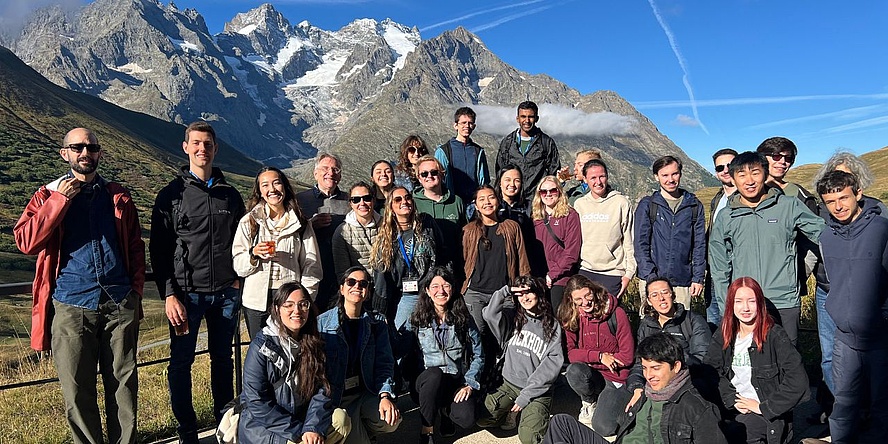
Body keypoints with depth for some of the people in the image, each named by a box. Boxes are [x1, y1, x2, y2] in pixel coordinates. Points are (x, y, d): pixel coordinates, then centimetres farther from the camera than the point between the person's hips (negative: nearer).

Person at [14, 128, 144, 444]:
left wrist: (136, 291, 4)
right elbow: (26, 242, -6)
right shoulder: (48, 195, 8)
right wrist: (60, 200, -11)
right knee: (77, 391, 5)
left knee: (124, 383, 7)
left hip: (120, 304, 1)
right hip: (71, 307, -1)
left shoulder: (118, 197, 12)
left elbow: (136, 247, 14)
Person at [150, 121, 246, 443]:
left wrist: (238, 278, 5)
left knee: (223, 360, 13)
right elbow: (159, 250, -4)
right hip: (187, 293, -2)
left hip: (226, 293, 3)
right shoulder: (172, 194, -1)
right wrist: (169, 294, -11)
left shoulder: (230, 194, 9)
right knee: (181, 362, 4)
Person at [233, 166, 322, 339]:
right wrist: (254, 254, -16)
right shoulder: (248, 222, 6)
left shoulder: (301, 223, 7)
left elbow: (311, 266, 6)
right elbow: (238, 265, 3)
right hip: (257, 301, 0)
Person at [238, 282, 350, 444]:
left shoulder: (314, 344, 1)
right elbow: (258, 403, -17)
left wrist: (313, 428, -22)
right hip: (261, 424, -5)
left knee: (341, 420, -18)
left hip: (300, 418, 5)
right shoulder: (261, 347, -14)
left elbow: (321, 391, -5)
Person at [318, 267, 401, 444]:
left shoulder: (377, 323, 4)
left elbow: (384, 364, -3)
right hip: (337, 397, -3)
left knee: (391, 421, -22)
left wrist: (385, 395, -20)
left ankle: (362, 430, 13)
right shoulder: (322, 323, -6)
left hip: (367, 392, 3)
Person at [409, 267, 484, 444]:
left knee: (466, 419, -28)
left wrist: (469, 384, -7)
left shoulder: (464, 319, 3)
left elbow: (478, 355, 4)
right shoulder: (417, 320, 2)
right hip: (428, 381, -1)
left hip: (458, 382, 1)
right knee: (434, 373, -37)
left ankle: (446, 409, 10)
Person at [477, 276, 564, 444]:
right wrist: (505, 291, -10)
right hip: (509, 385, 3)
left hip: (537, 391, -2)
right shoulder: (512, 318, 6)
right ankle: (513, 414, 9)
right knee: (481, 418, -19)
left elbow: (553, 363, -8)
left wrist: (527, 394, -13)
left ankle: (537, 417, 10)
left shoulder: (552, 325, -1)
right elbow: (490, 314, -15)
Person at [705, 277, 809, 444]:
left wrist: (763, 407, -14)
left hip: (769, 415, -5)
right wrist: (732, 400, -13)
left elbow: (797, 381, -17)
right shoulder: (722, 336, 6)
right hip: (733, 408, 5)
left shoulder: (775, 336, -10)